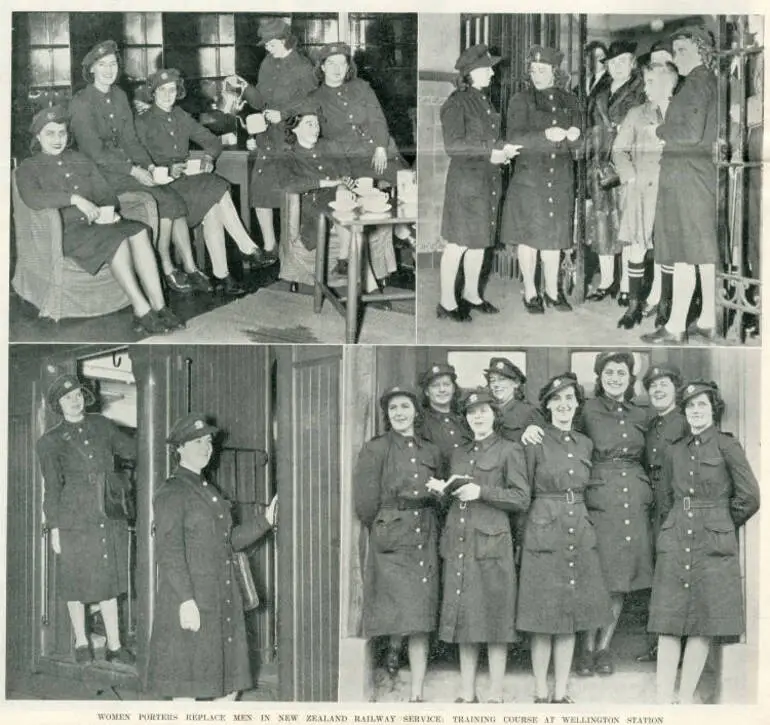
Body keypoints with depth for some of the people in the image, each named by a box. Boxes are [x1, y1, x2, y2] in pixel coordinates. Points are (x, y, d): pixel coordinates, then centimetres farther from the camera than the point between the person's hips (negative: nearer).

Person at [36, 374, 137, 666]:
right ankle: (81, 643, 24)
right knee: (76, 583, 7)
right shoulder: (51, 441, 0)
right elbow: (52, 487, -1)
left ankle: (114, 646, 12)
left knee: (109, 582, 5)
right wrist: (54, 527, -3)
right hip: (75, 520, -3)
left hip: (109, 519, 3)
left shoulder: (101, 425, 8)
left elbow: (132, 449, 19)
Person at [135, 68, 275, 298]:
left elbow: (212, 140, 18)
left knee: (212, 211, -27)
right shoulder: (143, 123, 3)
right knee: (217, 190, -28)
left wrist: (208, 157, -5)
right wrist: (168, 170, -22)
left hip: (189, 179, 5)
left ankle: (221, 275, -30)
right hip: (163, 185, -5)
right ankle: (248, 249, -23)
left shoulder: (182, 117, 21)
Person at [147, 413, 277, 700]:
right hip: (191, 603, -8)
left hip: (223, 600, 8)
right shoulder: (171, 493, -8)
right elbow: (169, 552, -16)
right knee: (188, 686, -3)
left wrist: (264, 520, 9)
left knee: (230, 684, 9)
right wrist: (186, 600, -23)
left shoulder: (208, 491, 18)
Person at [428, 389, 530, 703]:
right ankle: (467, 694, 12)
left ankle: (495, 696, 2)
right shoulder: (459, 454, 20)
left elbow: (521, 499, -4)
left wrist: (482, 492, -13)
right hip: (458, 544, 6)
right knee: (462, 618, 6)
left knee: (495, 618, -4)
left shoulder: (509, 450, 2)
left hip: (492, 543, -5)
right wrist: (443, 490, 5)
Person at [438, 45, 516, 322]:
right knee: (459, 244, -3)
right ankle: (446, 303, 5)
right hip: (466, 178, -8)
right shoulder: (456, 103, -13)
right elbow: (453, 144, -21)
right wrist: (492, 149, -21)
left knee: (480, 240, 14)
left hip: (489, 178, 8)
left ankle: (471, 294, 26)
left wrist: (502, 151, 1)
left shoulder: (483, 100, 12)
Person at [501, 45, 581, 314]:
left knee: (554, 237, 7)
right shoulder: (521, 101, 0)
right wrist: (546, 135, -25)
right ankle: (530, 293, 11)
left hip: (560, 179, 3)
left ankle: (552, 292, 17)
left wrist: (573, 135, -17)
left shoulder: (569, 101, 10)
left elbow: (577, 144, 7)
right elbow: (514, 138, -12)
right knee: (528, 237, 0)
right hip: (528, 178, -3)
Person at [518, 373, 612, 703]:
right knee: (543, 621, -2)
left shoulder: (585, 444, 11)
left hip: (580, 536, 5)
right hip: (544, 534, -5)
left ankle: (561, 694, 12)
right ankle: (541, 694, 7)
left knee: (571, 618, 5)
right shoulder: (535, 442, -4)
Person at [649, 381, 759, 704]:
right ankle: (664, 699, -3)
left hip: (714, 545, -3)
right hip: (675, 542, 3)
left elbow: (749, 498, -2)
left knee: (704, 625, -2)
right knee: (669, 623, -3)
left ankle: (686, 698, 5)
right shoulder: (675, 452, 13)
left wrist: (722, 524, 8)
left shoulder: (727, 446, 0)